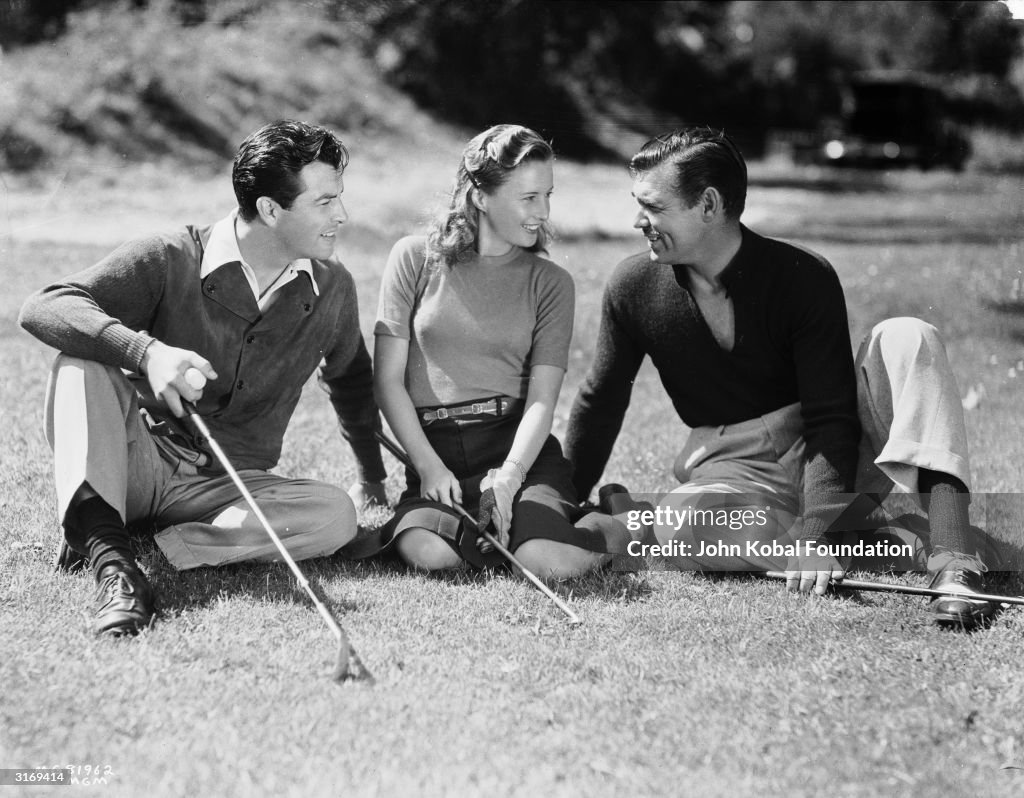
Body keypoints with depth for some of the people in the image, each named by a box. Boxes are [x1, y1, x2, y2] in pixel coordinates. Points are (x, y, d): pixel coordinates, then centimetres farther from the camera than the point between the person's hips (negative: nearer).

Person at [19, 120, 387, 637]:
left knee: (335, 515, -27)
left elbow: (350, 376, 25)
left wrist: (372, 475, 32)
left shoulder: (332, 289, 4)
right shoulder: (171, 261, -9)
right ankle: (111, 562, -46)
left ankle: (155, 546, -28)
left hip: (228, 486, 2)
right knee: (82, 365, -31)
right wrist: (146, 350, -38)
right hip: (137, 457, -2)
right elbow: (44, 308, -21)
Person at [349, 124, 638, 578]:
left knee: (546, 561, -29)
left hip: (519, 445, 0)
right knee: (428, 554, -32)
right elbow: (388, 380, 3)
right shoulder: (415, 259, 5)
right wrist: (428, 466, -9)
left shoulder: (550, 284, 8)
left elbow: (542, 400, -1)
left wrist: (509, 476, -18)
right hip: (435, 450, 0)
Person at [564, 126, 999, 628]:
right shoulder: (633, 286, -6)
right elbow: (599, 404, 8)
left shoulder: (804, 277, -15)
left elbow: (831, 419, -20)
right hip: (734, 471, 1)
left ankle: (954, 559, -42)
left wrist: (816, 536, -33)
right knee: (680, 523, -36)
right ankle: (861, 539, -20)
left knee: (905, 339, -28)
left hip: (832, 455, -1)